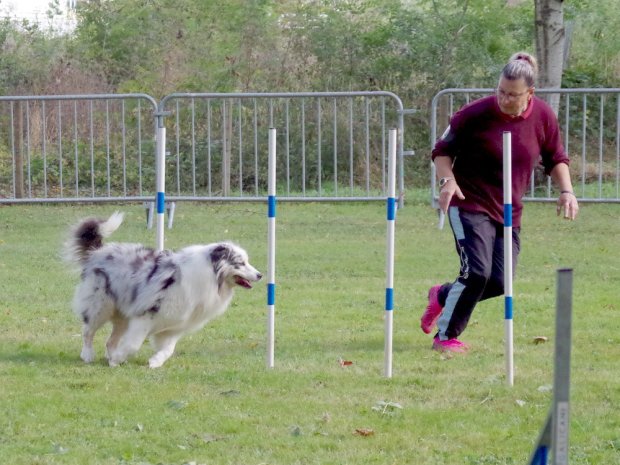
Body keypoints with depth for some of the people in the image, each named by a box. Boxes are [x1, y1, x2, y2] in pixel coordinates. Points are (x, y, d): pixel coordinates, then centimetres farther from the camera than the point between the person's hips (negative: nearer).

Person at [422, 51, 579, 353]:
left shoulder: (543, 117, -4)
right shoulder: (476, 114, -16)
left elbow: (555, 158, 13)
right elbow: (442, 150, -3)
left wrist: (566, 190, -2)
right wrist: (447, 180, -21)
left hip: (509, 212, 5)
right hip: (470, 205, -5)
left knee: (499, 283, 0)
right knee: (477, 273, -19)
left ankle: (443, 296, 29)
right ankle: (446, 337, -1)